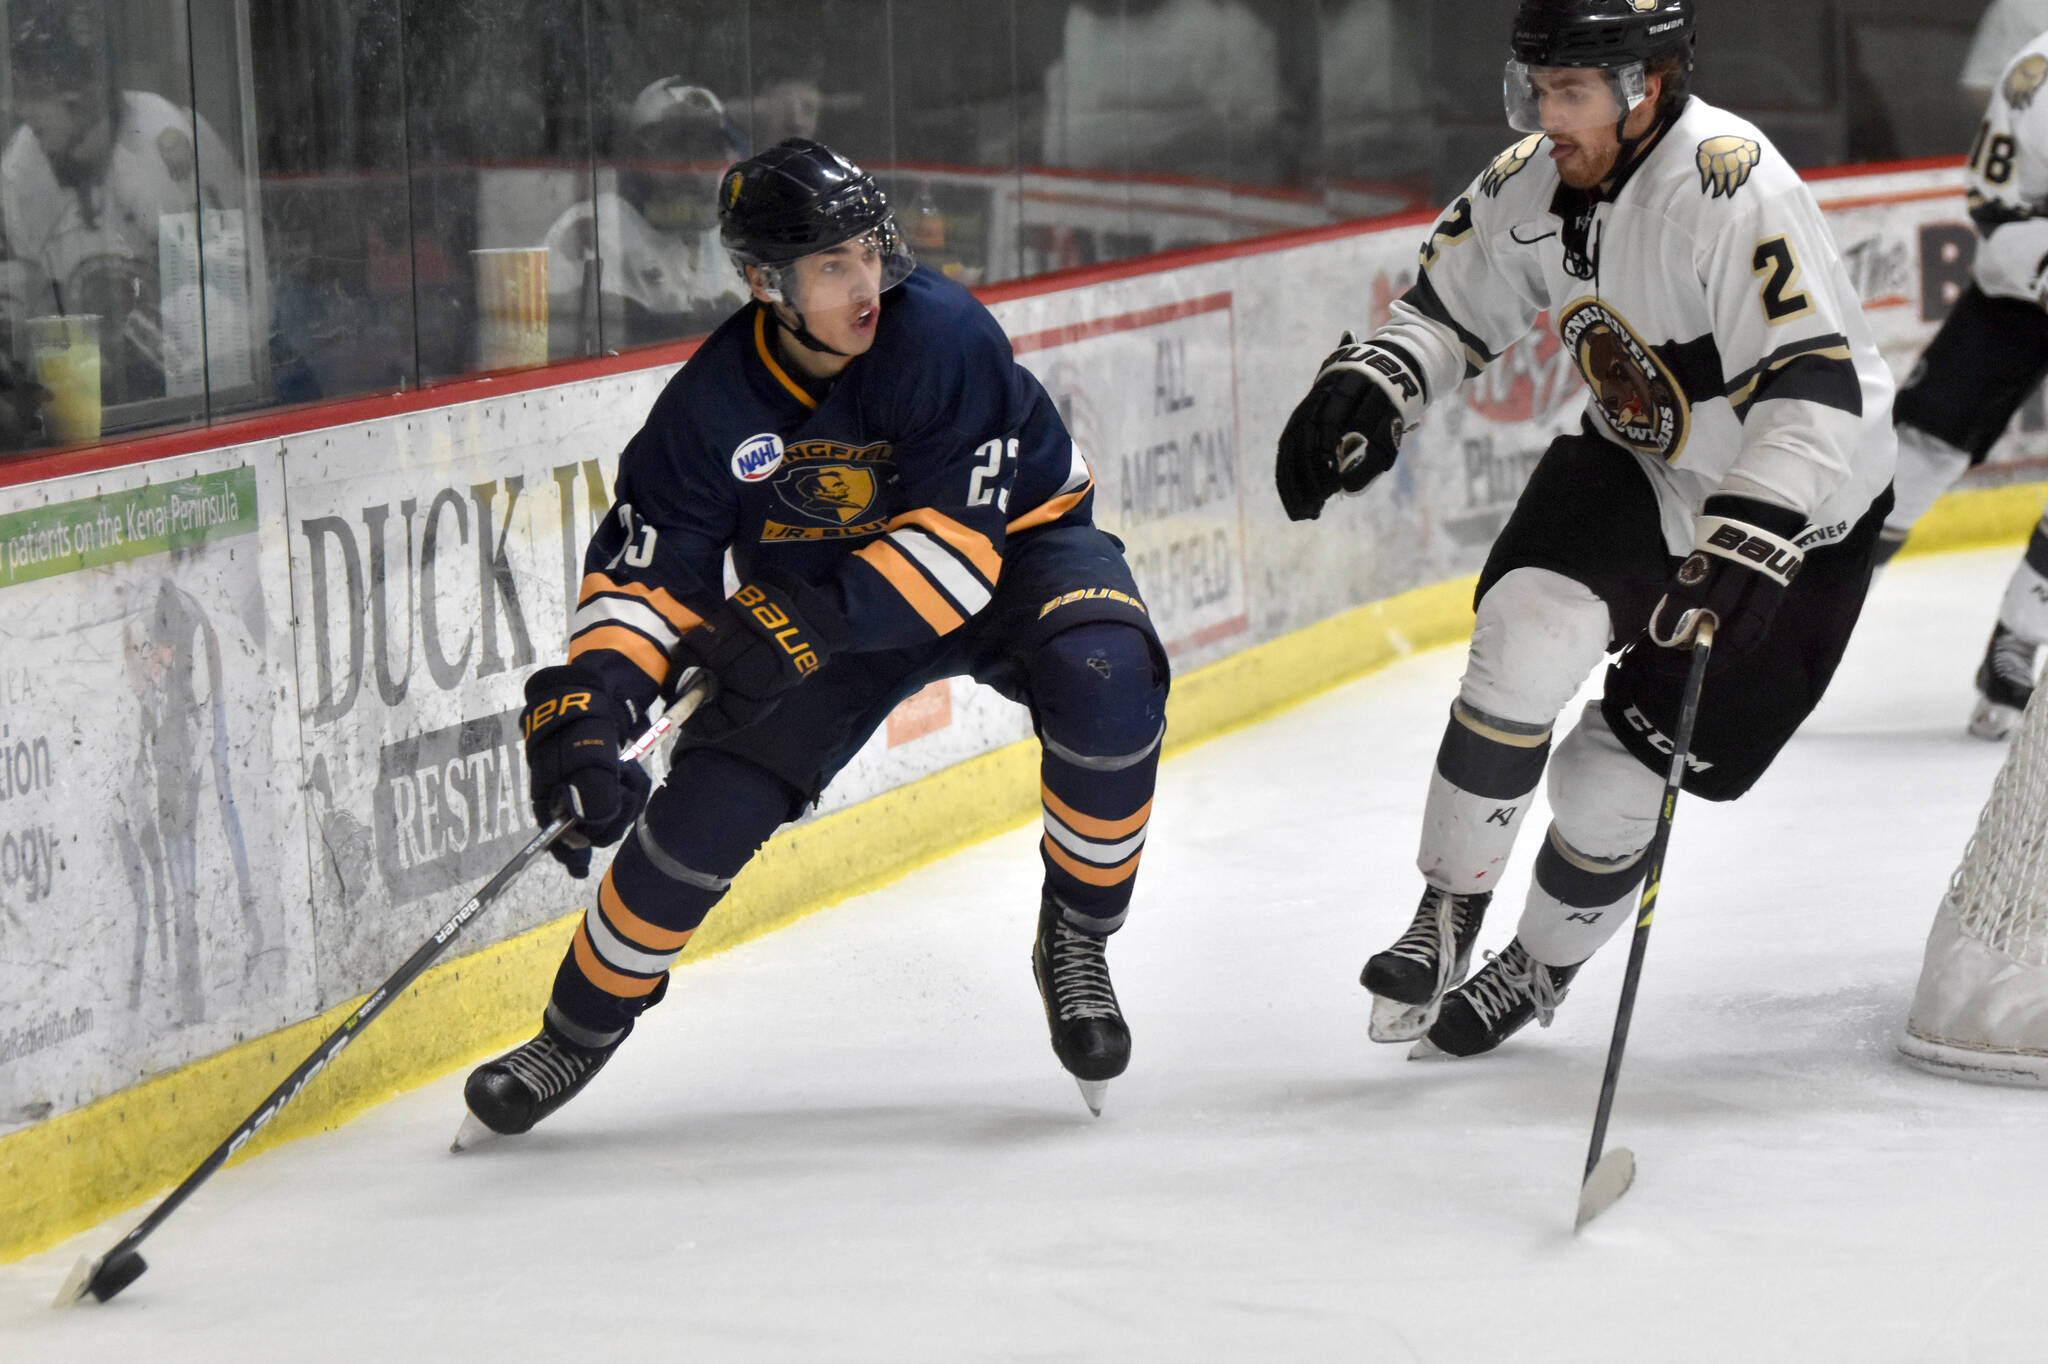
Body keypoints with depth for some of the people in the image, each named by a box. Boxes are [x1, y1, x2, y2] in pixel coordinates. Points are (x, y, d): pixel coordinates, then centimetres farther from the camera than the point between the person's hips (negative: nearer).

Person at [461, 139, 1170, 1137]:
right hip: (823, 597, 2)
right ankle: (579, 1030, 13)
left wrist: (804, 622, -39)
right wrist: (584, 704, -31)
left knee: (1105, 681, -34)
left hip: (1011, 544, -2)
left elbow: (957, 546, -32)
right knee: (710, 800, -10)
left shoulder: (942, 336, -31)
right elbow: (644, 569, -14)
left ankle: (1075, 938, -9)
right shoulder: (716, 401, -20)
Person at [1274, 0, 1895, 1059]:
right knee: (1532, 631, -23)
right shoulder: (1535, 180, -10)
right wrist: (1368, 388, -12)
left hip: (1796, 510, -5)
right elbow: (1449, 307, 7)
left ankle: (1540, 970, 29)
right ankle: (1449, 915, -7)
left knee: (1617, 777, -1)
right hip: (1631, 466, 5)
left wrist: (1738, 552, -47)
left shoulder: (1733, 188, -33)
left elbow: (1816, 396, -39)